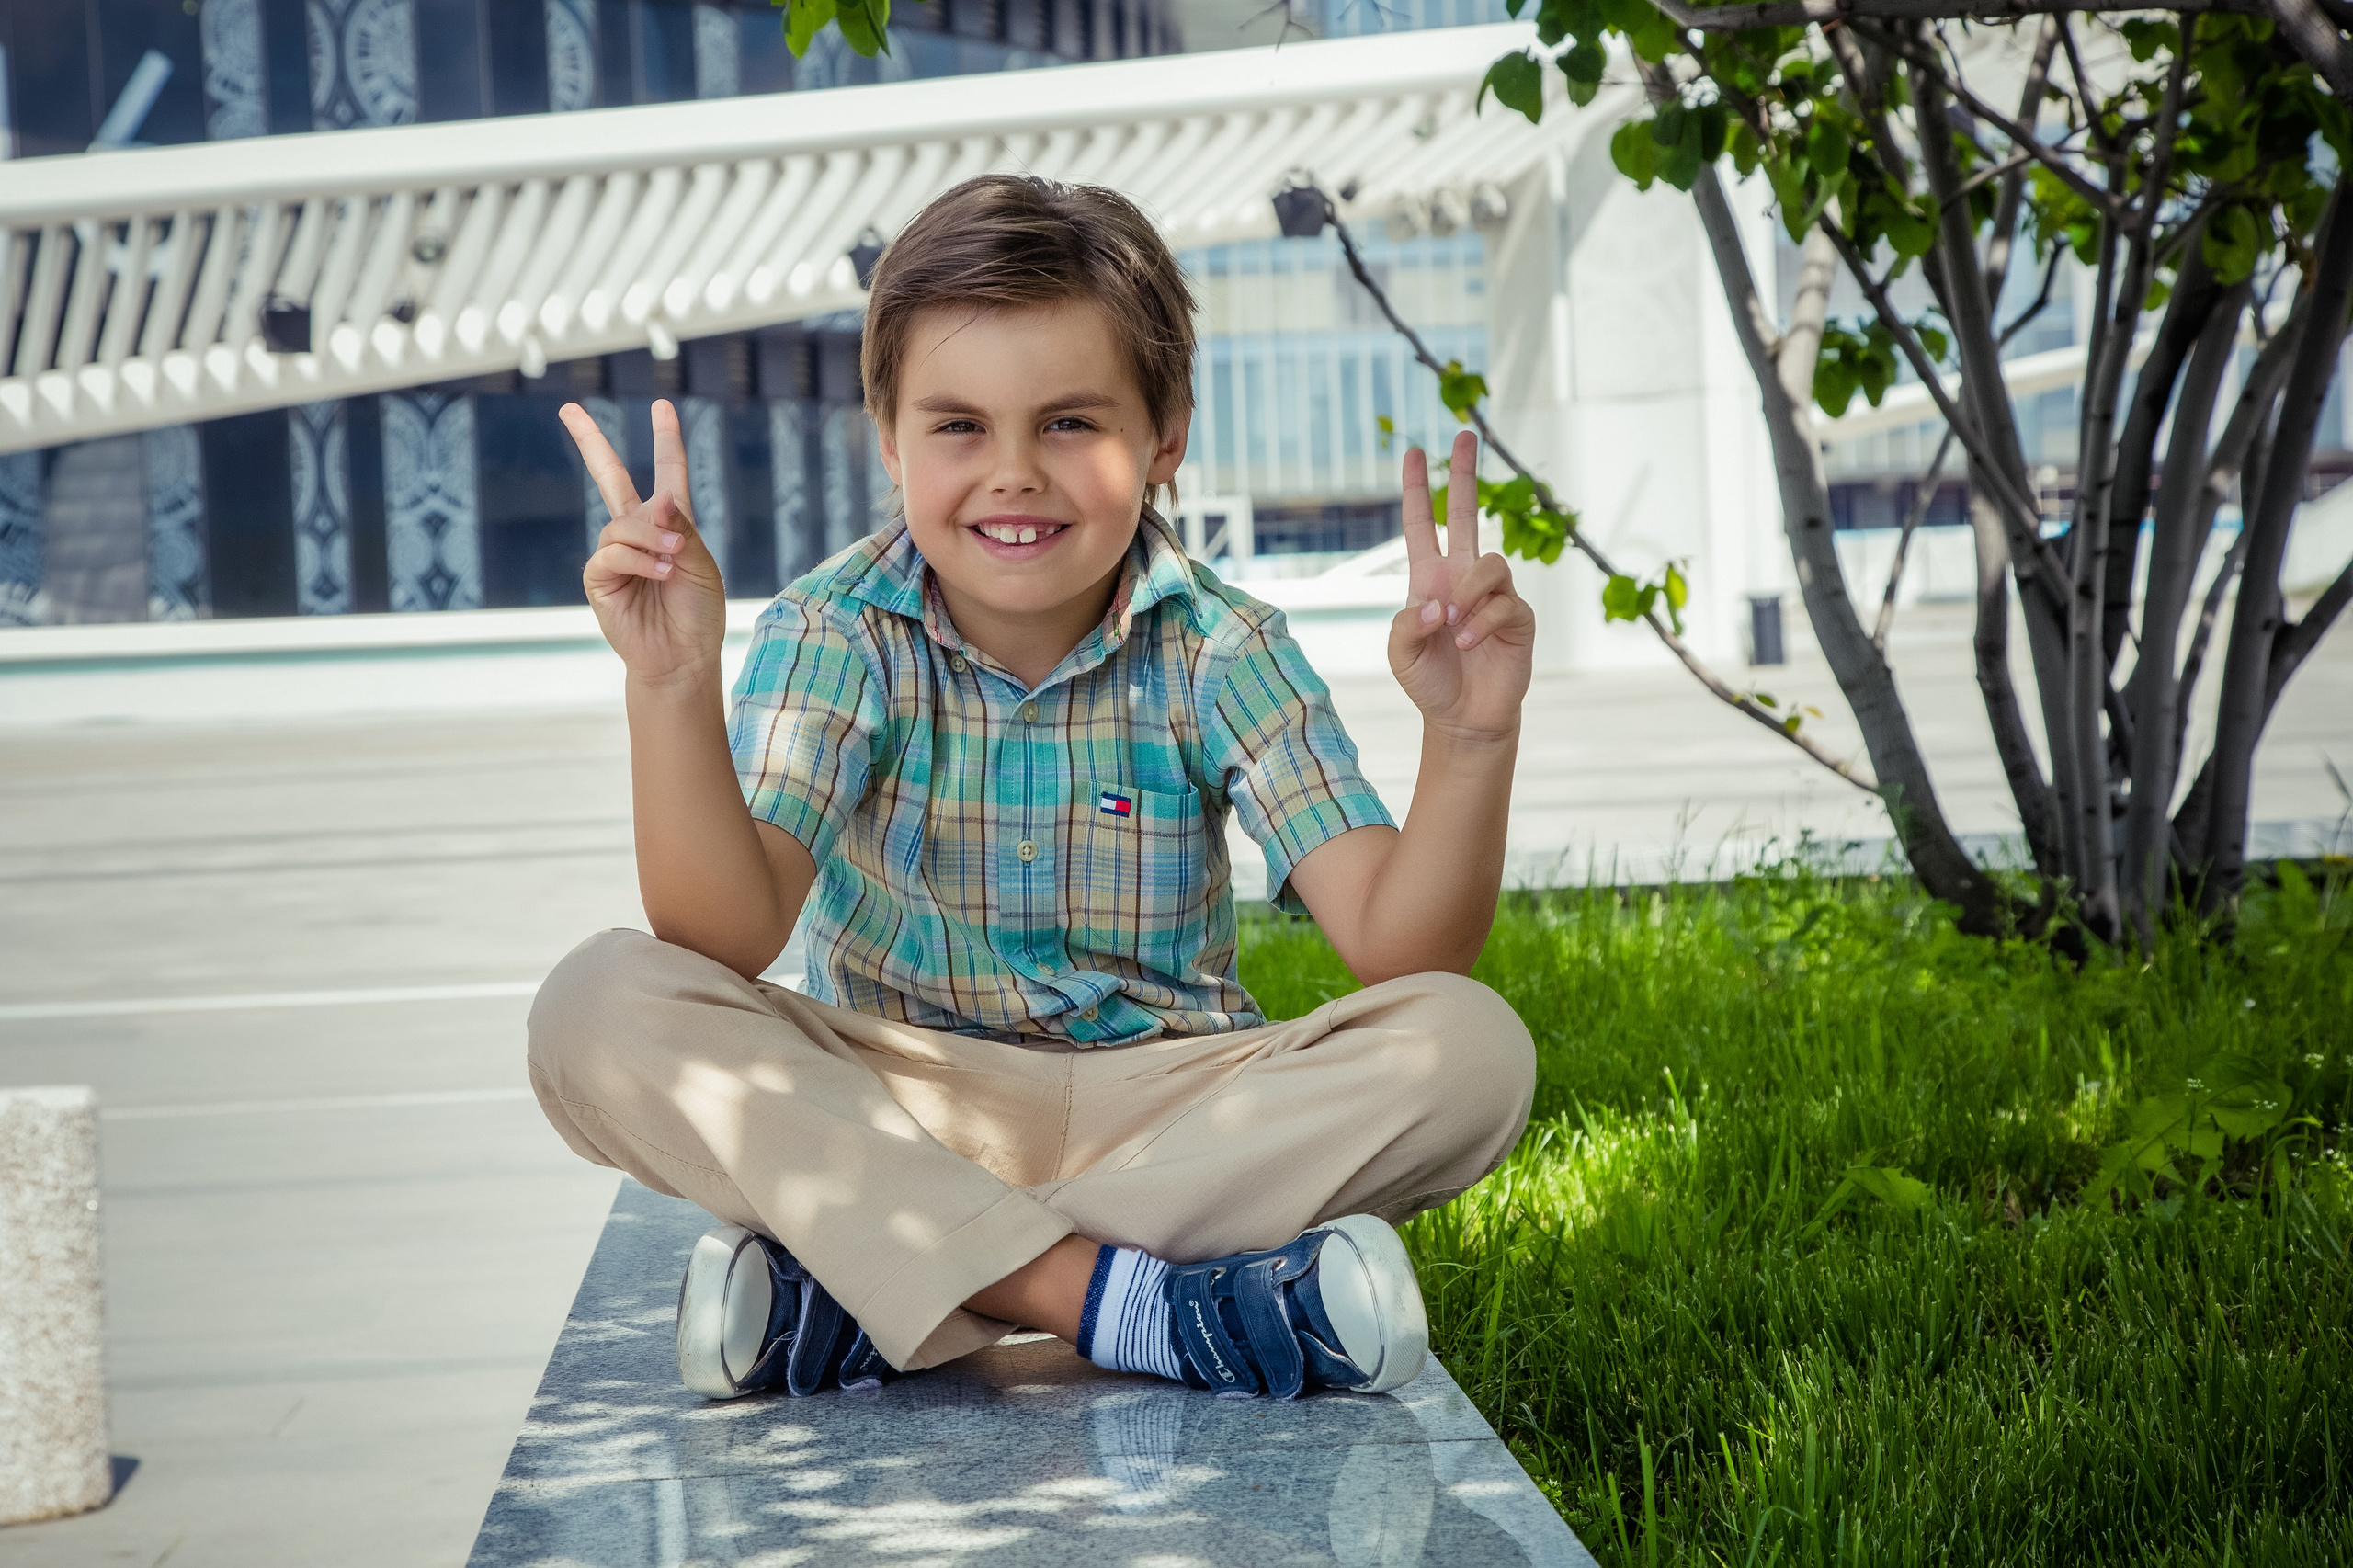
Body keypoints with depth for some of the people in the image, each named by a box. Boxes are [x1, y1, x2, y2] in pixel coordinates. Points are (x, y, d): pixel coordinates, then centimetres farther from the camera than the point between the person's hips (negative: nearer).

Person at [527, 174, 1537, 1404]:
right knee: (599, 1010, -25)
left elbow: (1396, 944, -15)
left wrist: (1467, 740, -33)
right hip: (886, 1115, -1)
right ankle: (1116, 1296, -32)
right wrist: (673, 687, -34)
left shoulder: (1216, 652, -6)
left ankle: (865, 1288, -28)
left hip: (1163, 1104, 1)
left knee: (1471, 1049, -25)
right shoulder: (832, 640, -7)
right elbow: (725, 937, -20)